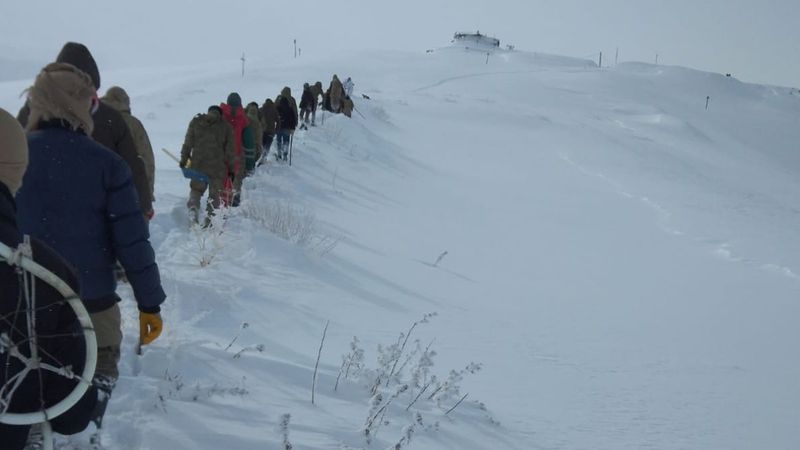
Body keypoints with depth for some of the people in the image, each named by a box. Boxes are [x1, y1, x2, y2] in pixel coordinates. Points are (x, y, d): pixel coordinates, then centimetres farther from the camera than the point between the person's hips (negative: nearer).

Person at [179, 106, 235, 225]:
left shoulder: (195, 122, 5)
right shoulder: (226, 127, 2)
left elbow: (188, 143, 3)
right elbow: (229, 150, 2)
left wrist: (184, 159, 9)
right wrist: (231, 169, 7)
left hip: (198, 164, 1)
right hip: (218, 166, -1)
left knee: (196, 189, 18)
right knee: (214, 194, 8)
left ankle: (193, 208, -8)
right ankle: (208, 220, 3)